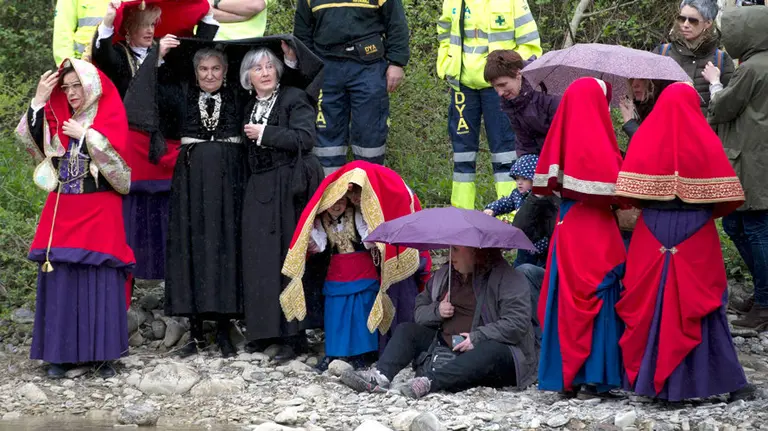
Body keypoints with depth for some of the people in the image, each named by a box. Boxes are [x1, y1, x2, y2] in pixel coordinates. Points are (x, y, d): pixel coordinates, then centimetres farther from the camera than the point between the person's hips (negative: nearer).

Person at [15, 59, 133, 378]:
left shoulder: (109, 116, 0)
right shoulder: (57, 117, 13)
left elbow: (116, 154, -14)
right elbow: (31, 139, 1)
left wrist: (85, 134, -12)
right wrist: (39, 101, -4)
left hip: (99, 212, -4)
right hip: (62, 210, 4)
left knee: (101, 282, -4)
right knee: (60, 280, 1)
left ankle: (103, 353, 2)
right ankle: (61, 353, 5)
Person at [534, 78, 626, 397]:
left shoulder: (564, 135, 6)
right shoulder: (597, 140, -15)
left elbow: (545, 178, 13)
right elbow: (614, 183, -17)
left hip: (567, 224, 7)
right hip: (595, 228, -7)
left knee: (567, 298, 9)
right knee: (597, 298, -1)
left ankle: (566, 373, 13)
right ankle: (593, 376, -1)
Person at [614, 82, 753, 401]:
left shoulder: (644, 139, 0)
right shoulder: (705, 142, -5)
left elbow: (628, 191, -3)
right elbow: (727, 195, -7)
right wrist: (705, 211, 10)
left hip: (652, 232, 2)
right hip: (696, 234, -1)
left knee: (650, 303, 6)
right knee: (695, 302, 2)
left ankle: (647, 376, 9)